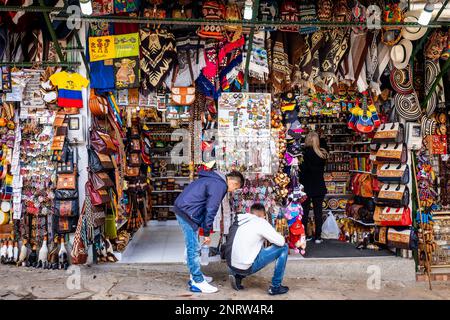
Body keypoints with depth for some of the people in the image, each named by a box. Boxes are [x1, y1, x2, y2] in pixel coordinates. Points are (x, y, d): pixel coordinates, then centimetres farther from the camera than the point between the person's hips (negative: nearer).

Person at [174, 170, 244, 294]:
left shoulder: (215, 180, 17)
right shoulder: (220, 185, -14)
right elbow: (211, 210, -16)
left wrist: (205, 229, 19)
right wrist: (207, 232, -9)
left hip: (182, 209, 10)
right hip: (187, 212, -10)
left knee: (193, 246, 18)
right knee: (194, 248, -4)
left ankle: (196, 276, 28)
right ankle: (198, 282, 3)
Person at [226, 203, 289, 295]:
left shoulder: (239, 220, 10)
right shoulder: (260, 222, -7)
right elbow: (281, 241, -5)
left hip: (231, 266, 7)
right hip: (246, 267, -7)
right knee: (283, 248, 4)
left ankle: (238, 276, 18)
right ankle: (275, 287, 10)